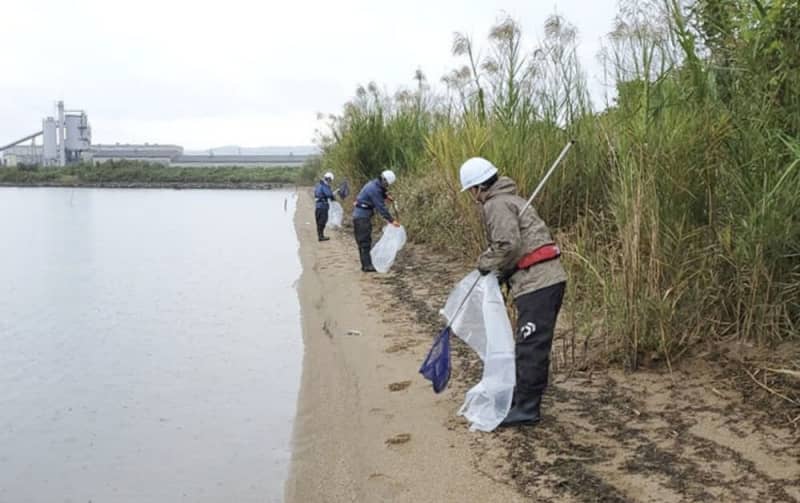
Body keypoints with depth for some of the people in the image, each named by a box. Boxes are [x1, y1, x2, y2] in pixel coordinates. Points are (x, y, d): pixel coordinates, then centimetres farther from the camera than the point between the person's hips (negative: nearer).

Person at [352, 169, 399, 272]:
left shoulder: (374, 184, 9)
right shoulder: (375, 189, -21)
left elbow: (380, 193, 32)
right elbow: (381, 207, -22)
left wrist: (386, 196, 11)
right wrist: (391, 220, -20)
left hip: (359, 215, 10)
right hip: (362, 216, -10)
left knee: (363, 241, 12)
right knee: (365, 241, -9)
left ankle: (366, 264, 16)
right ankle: (367, 266, -9)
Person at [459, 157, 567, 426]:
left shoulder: (496, 205, -9)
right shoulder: (510, 199, 23)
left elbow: (507, 245, -19)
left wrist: (485, 262, -2)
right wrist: (498, 270, 13)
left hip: (537, 283, -11)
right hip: (548, 278, 11)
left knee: (530, 347, -6)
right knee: (531, 346, 18)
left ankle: (526, 409, -1)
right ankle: (523, 397, 29)